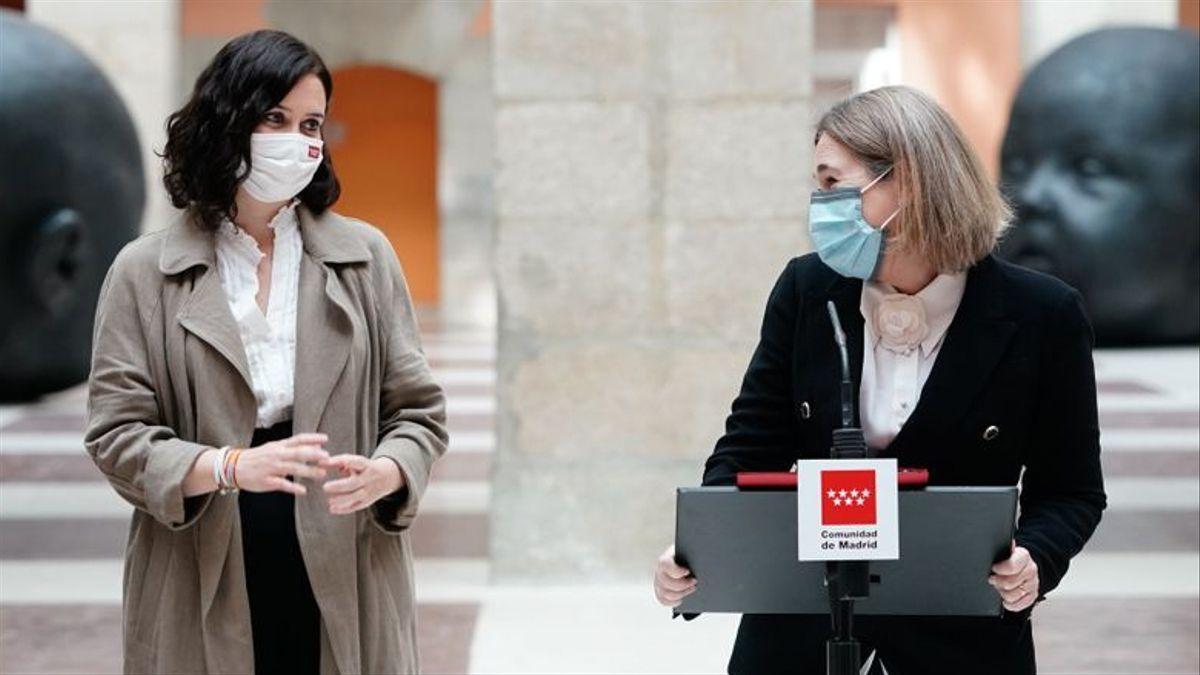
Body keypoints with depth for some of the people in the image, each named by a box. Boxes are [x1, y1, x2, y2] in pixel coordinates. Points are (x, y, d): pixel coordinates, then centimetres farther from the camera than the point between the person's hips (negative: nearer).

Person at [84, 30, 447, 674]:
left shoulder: (365, 256, 7)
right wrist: (229, 467, -19)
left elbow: (420, 410, 7)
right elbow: (116, 432, -2)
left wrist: (384, 472, -15)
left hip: (346, 579, 1)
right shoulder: (144, 272, 3)